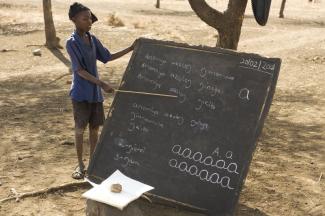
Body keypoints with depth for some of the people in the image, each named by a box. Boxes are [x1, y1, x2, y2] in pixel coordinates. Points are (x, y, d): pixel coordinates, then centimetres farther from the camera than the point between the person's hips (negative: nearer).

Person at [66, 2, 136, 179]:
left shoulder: (93, 39, 6)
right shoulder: (72, 43, -14)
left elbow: (108, 57, 15)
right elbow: (79, 70, -19)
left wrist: (130, 49, 8)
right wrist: (102, 84, -24)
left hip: (95, 92, 6)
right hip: (81, 93, -6)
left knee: (95, 128, 10)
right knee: (80, 128, 1)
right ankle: (80, 164, 15)